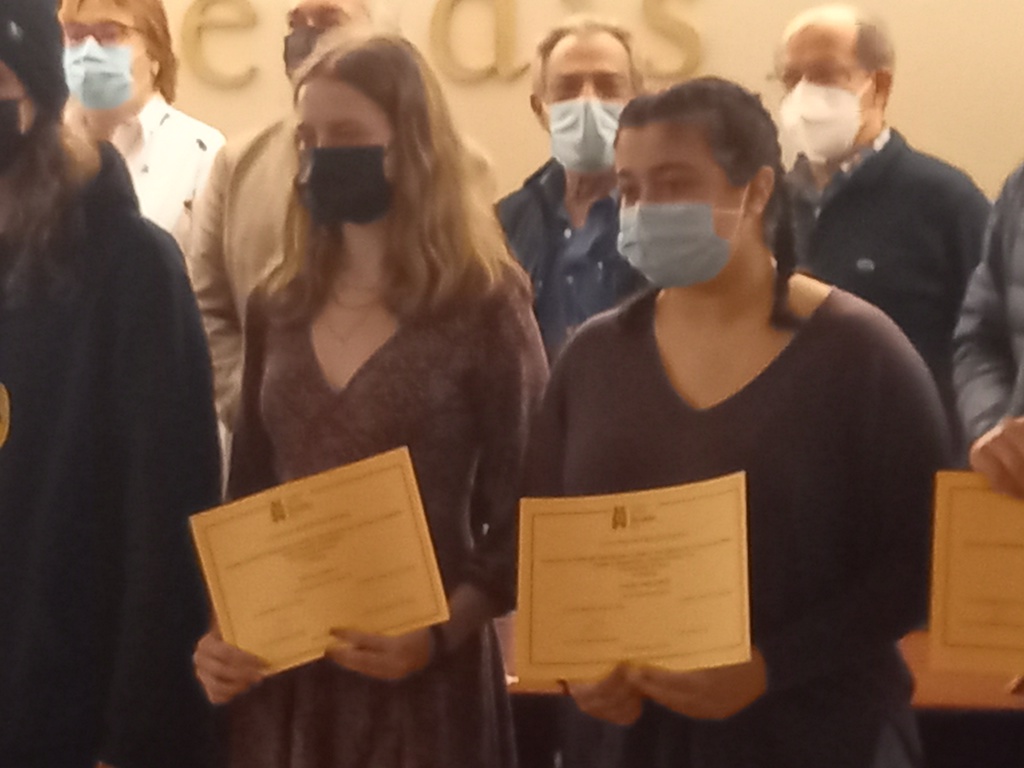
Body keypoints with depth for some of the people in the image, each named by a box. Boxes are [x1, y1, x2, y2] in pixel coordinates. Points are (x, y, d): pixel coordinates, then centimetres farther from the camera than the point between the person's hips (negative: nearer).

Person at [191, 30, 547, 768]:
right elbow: (249, 495, 12)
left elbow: (523, 518, -7)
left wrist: (438, 634, -19)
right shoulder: (278, 307, 7)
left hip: (422, 678, -4)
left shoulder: (483, 308, -8)